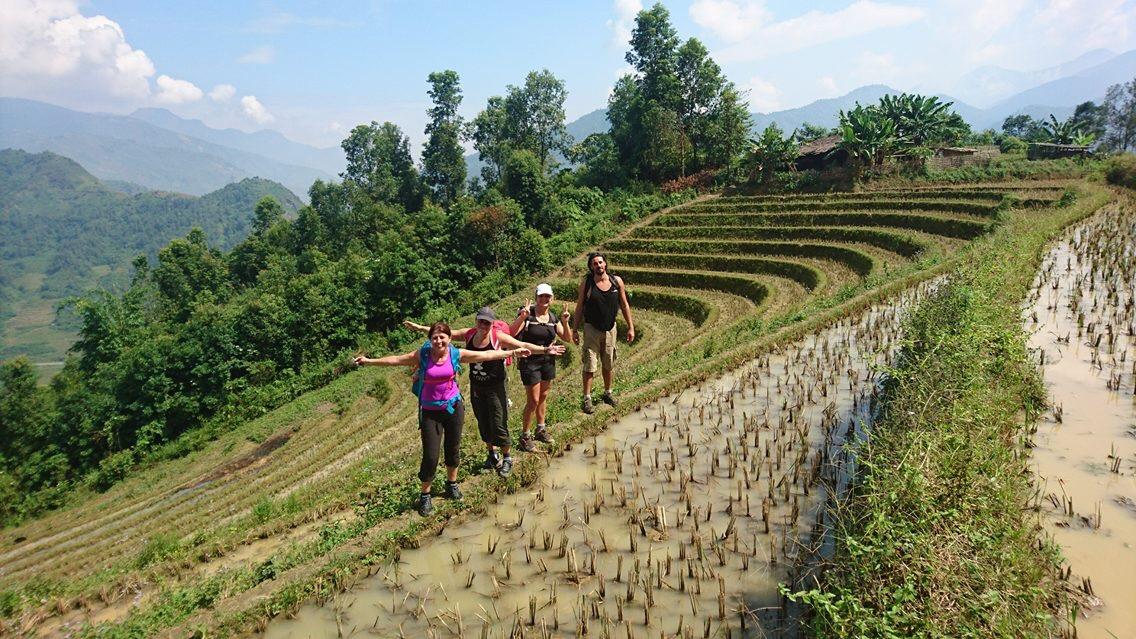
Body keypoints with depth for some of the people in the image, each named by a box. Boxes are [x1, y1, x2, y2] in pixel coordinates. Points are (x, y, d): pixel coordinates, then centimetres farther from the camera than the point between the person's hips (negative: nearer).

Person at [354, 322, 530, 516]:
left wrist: (512, 352, -5)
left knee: (453, 449, 16)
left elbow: (487, 355, -5)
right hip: (430, 411, -2)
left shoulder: (457, 354, -7)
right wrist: (369, 361, -6)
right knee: (430, 456, -3)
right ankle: (425, 494, 18)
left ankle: (452, 483, 40)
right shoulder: (422, 355, -11)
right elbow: (395, 359, -5)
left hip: (453, 407, 2)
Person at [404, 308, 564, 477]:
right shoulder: (468, 334, -3)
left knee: (498, 426, -2)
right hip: (476, 387, 5)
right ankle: (492, 455, 37)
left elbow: (524, 345, -22)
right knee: (483, 425, 16)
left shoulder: (498, 336, -16)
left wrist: (544, 350, -35)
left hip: (496, 387, -4)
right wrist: (420, 327, 12)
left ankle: (507, 458, 20)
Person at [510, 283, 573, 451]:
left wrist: (564, 322, -13)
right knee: (533, 400, -4)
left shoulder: (553, 318, 3)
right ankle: (525, 436, 10)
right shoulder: (527, 314, -14)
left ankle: (541, 430, 35)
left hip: (548, 361, 6)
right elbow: (511, 333, -24)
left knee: (543, 397, 18)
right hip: (530, 362, -6)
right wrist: (522, 317, -37)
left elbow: (568, 339, 2)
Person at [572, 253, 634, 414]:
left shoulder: (616, 281, -3)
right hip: (591, 329, -3)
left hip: (610, 329, 3)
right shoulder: (586, 284, -9)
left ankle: (607, 393, 33)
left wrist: (631, 327, 1)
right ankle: (587, 399, 4)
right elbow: (579, 308, -2)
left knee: (608, 365, 16)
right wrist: (574, 330, -3)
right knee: (590, 366, -4)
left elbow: (624, 305, 3)